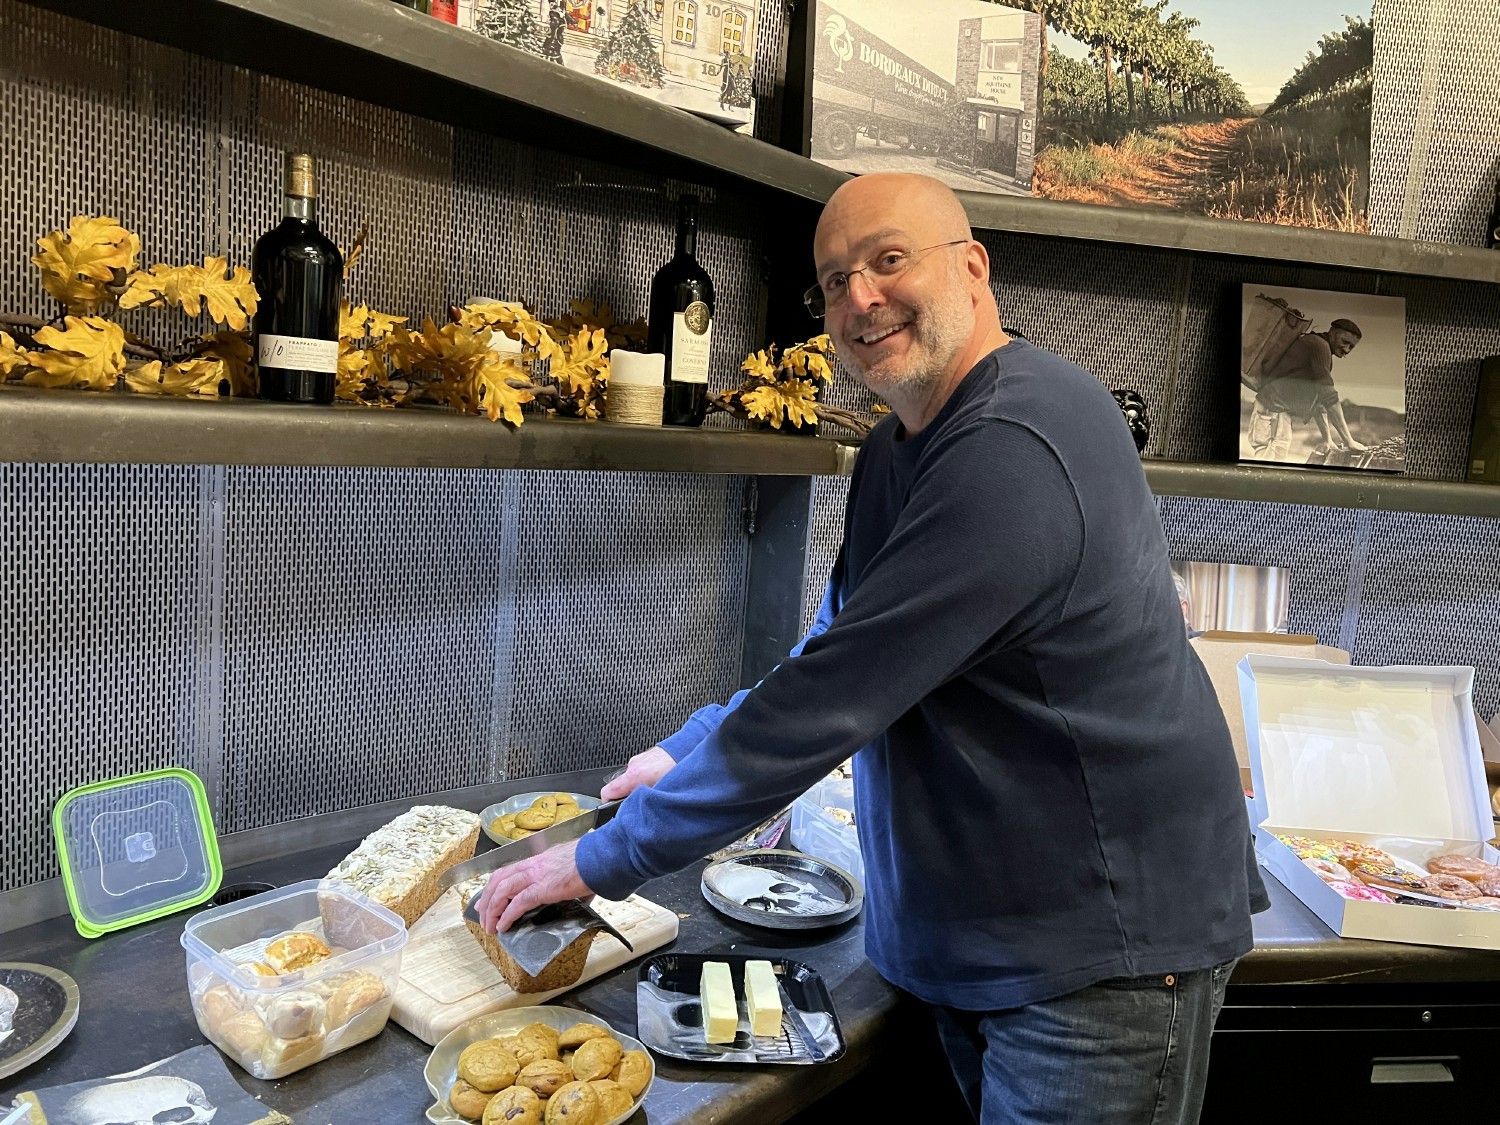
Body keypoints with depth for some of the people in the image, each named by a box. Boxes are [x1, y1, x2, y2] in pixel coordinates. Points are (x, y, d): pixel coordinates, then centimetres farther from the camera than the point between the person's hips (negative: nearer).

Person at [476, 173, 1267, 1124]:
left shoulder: (1013, 450, -26)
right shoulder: (903, 447, 8)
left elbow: (834, 696, -28)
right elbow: (839, 654, 17)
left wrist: (605, 859, -19)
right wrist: (694, 751, 12)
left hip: (1105, 947, -8)